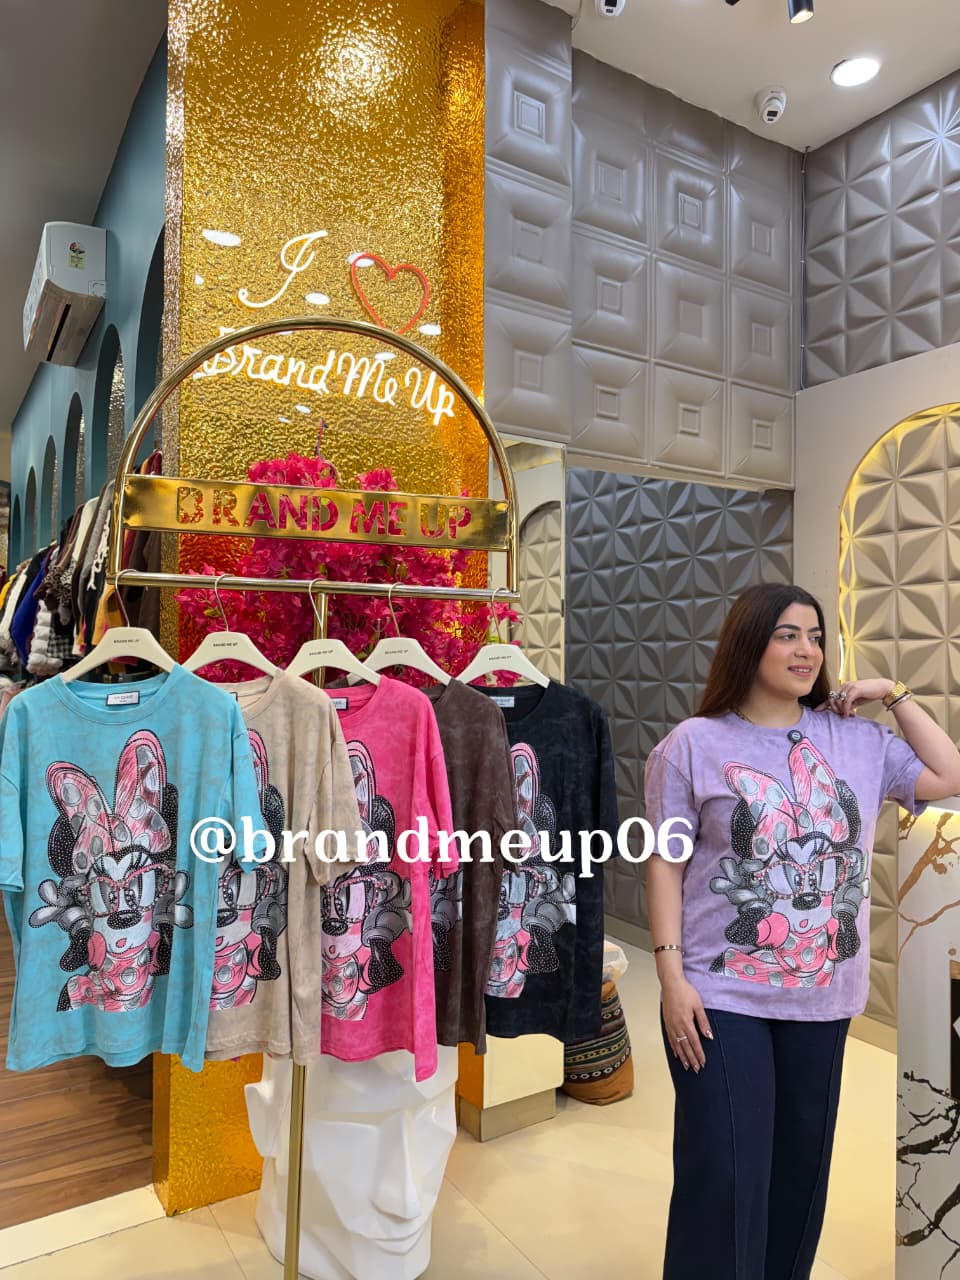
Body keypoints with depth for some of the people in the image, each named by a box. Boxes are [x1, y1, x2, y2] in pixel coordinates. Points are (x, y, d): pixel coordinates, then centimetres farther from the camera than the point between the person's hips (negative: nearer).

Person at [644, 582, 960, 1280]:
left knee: (802, 1164, 17)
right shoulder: (695, 743, -6)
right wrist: (672, 978, -11)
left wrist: (895, 696, 4)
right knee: (725, 1174, 0)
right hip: (721, 993, -4)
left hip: (824, 994, 4)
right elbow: (667, 864, -6)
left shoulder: (857, 739, 5)